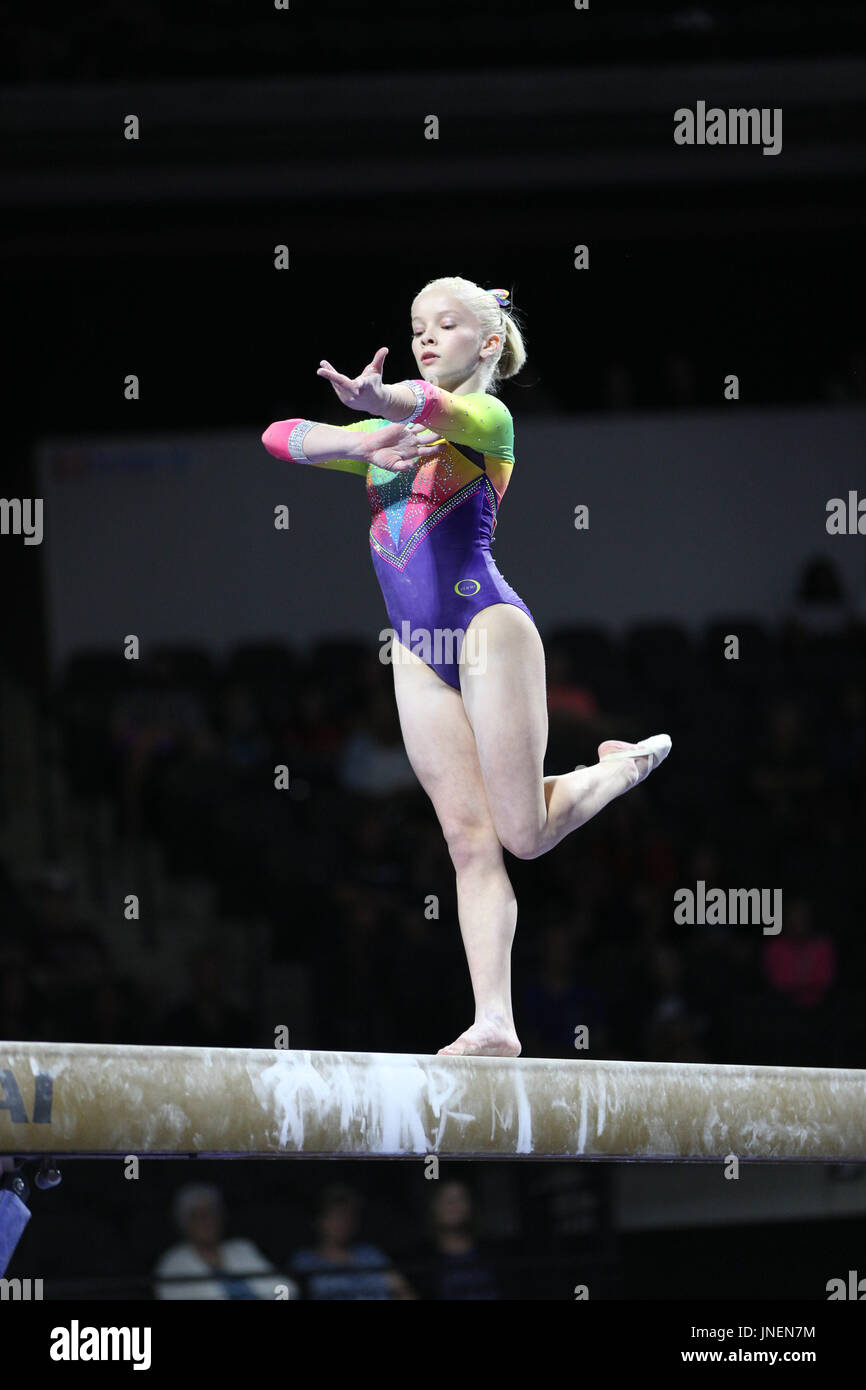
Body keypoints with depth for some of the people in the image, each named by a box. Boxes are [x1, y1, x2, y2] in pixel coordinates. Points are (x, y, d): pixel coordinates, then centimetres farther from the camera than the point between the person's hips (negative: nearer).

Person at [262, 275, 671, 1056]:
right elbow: (282, 436, 12)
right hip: (418, 649, 6)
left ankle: (625, 766, 24)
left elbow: (442, 407, -24)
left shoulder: (488, 419, -1)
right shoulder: (391, 437, 19)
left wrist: (376, 399, -47)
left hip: (486, 623, -6)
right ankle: (494, 1022, -2)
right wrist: (365, 440, -8)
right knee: (469, 839, 2)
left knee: (524, 832, -5)